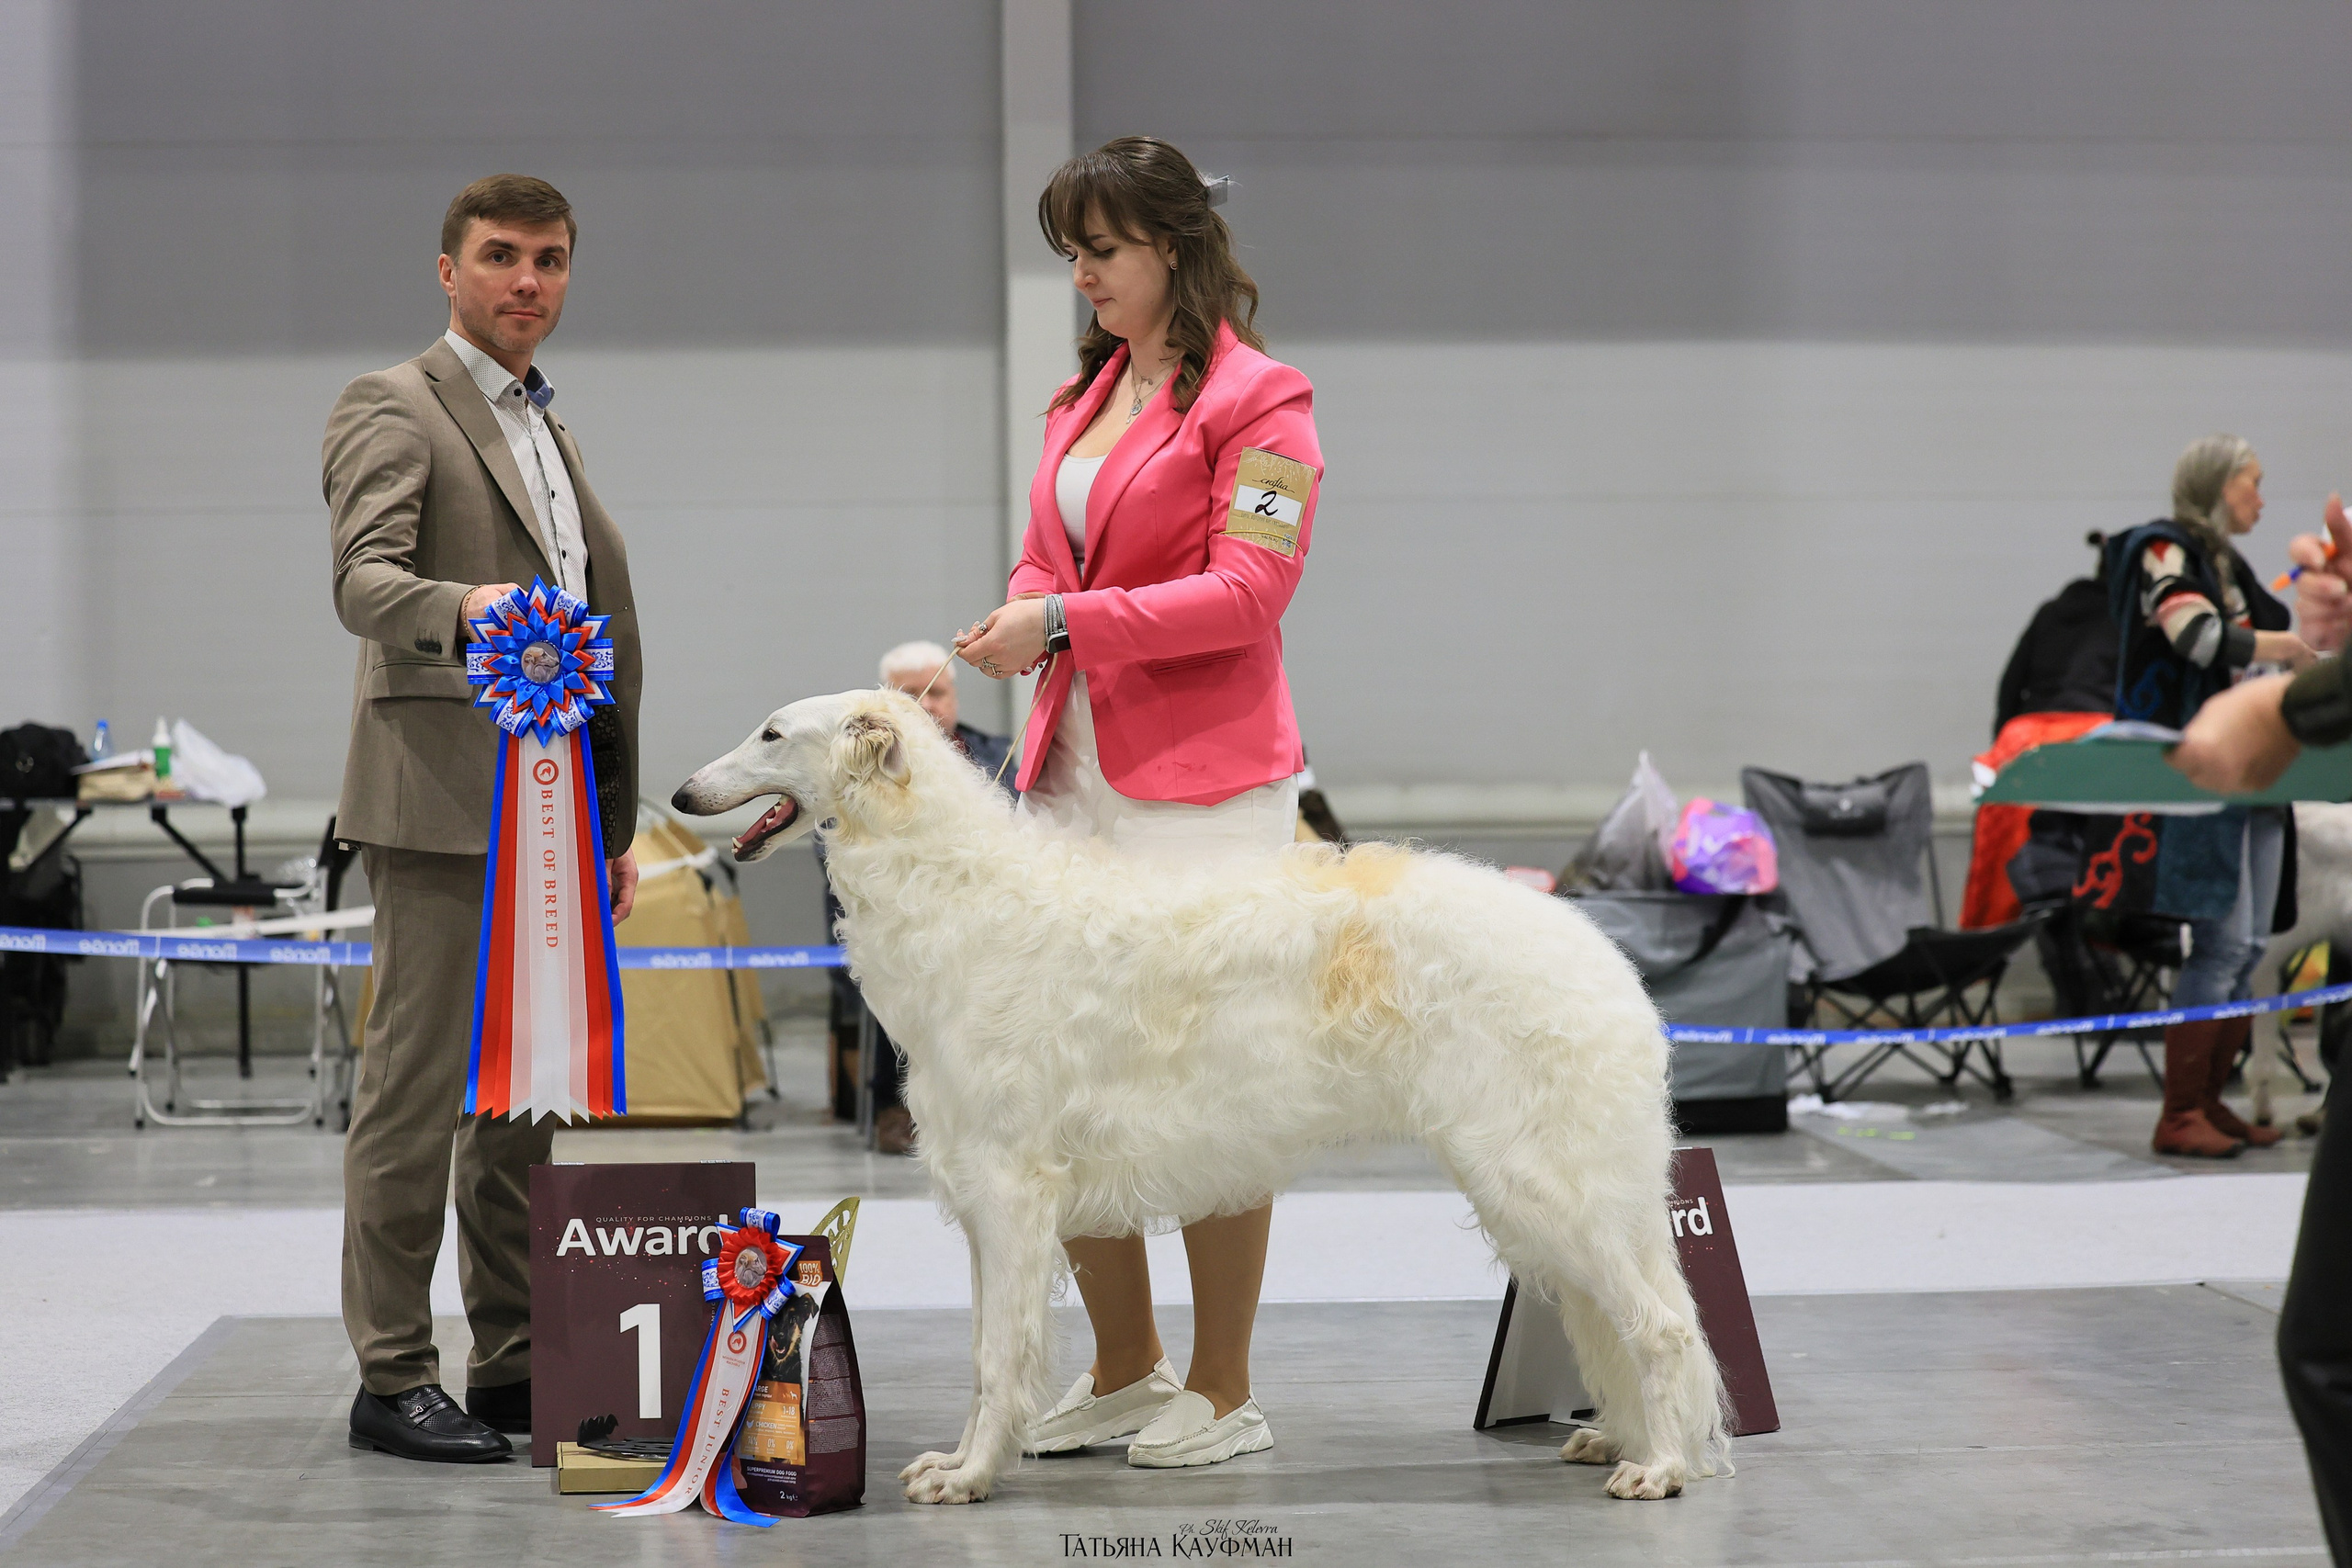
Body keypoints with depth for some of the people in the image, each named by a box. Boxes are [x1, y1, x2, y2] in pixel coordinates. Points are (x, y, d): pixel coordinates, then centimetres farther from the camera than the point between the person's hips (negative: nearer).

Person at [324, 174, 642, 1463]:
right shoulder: (392, 409, -4)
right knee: (418, 1087, -7)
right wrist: (464, 607, -40)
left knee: (529, 1096, 9)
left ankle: (516, 1368, 15)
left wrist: (613, 824, 22)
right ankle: (392, 1380, -2)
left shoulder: (546, 430, 23)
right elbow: (362, 582, -19)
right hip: (445, 803, -8)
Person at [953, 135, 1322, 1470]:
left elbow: (1250, 590, -14)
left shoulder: (1256, 399, -6)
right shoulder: (1083, 396, 18)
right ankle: (1125, 1372, 20)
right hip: (1073, 771, 7)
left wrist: (1070, 619, -18)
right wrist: (1016, 625, 1)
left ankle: (1225, 1393, 7)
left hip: (1203, 782, -7)